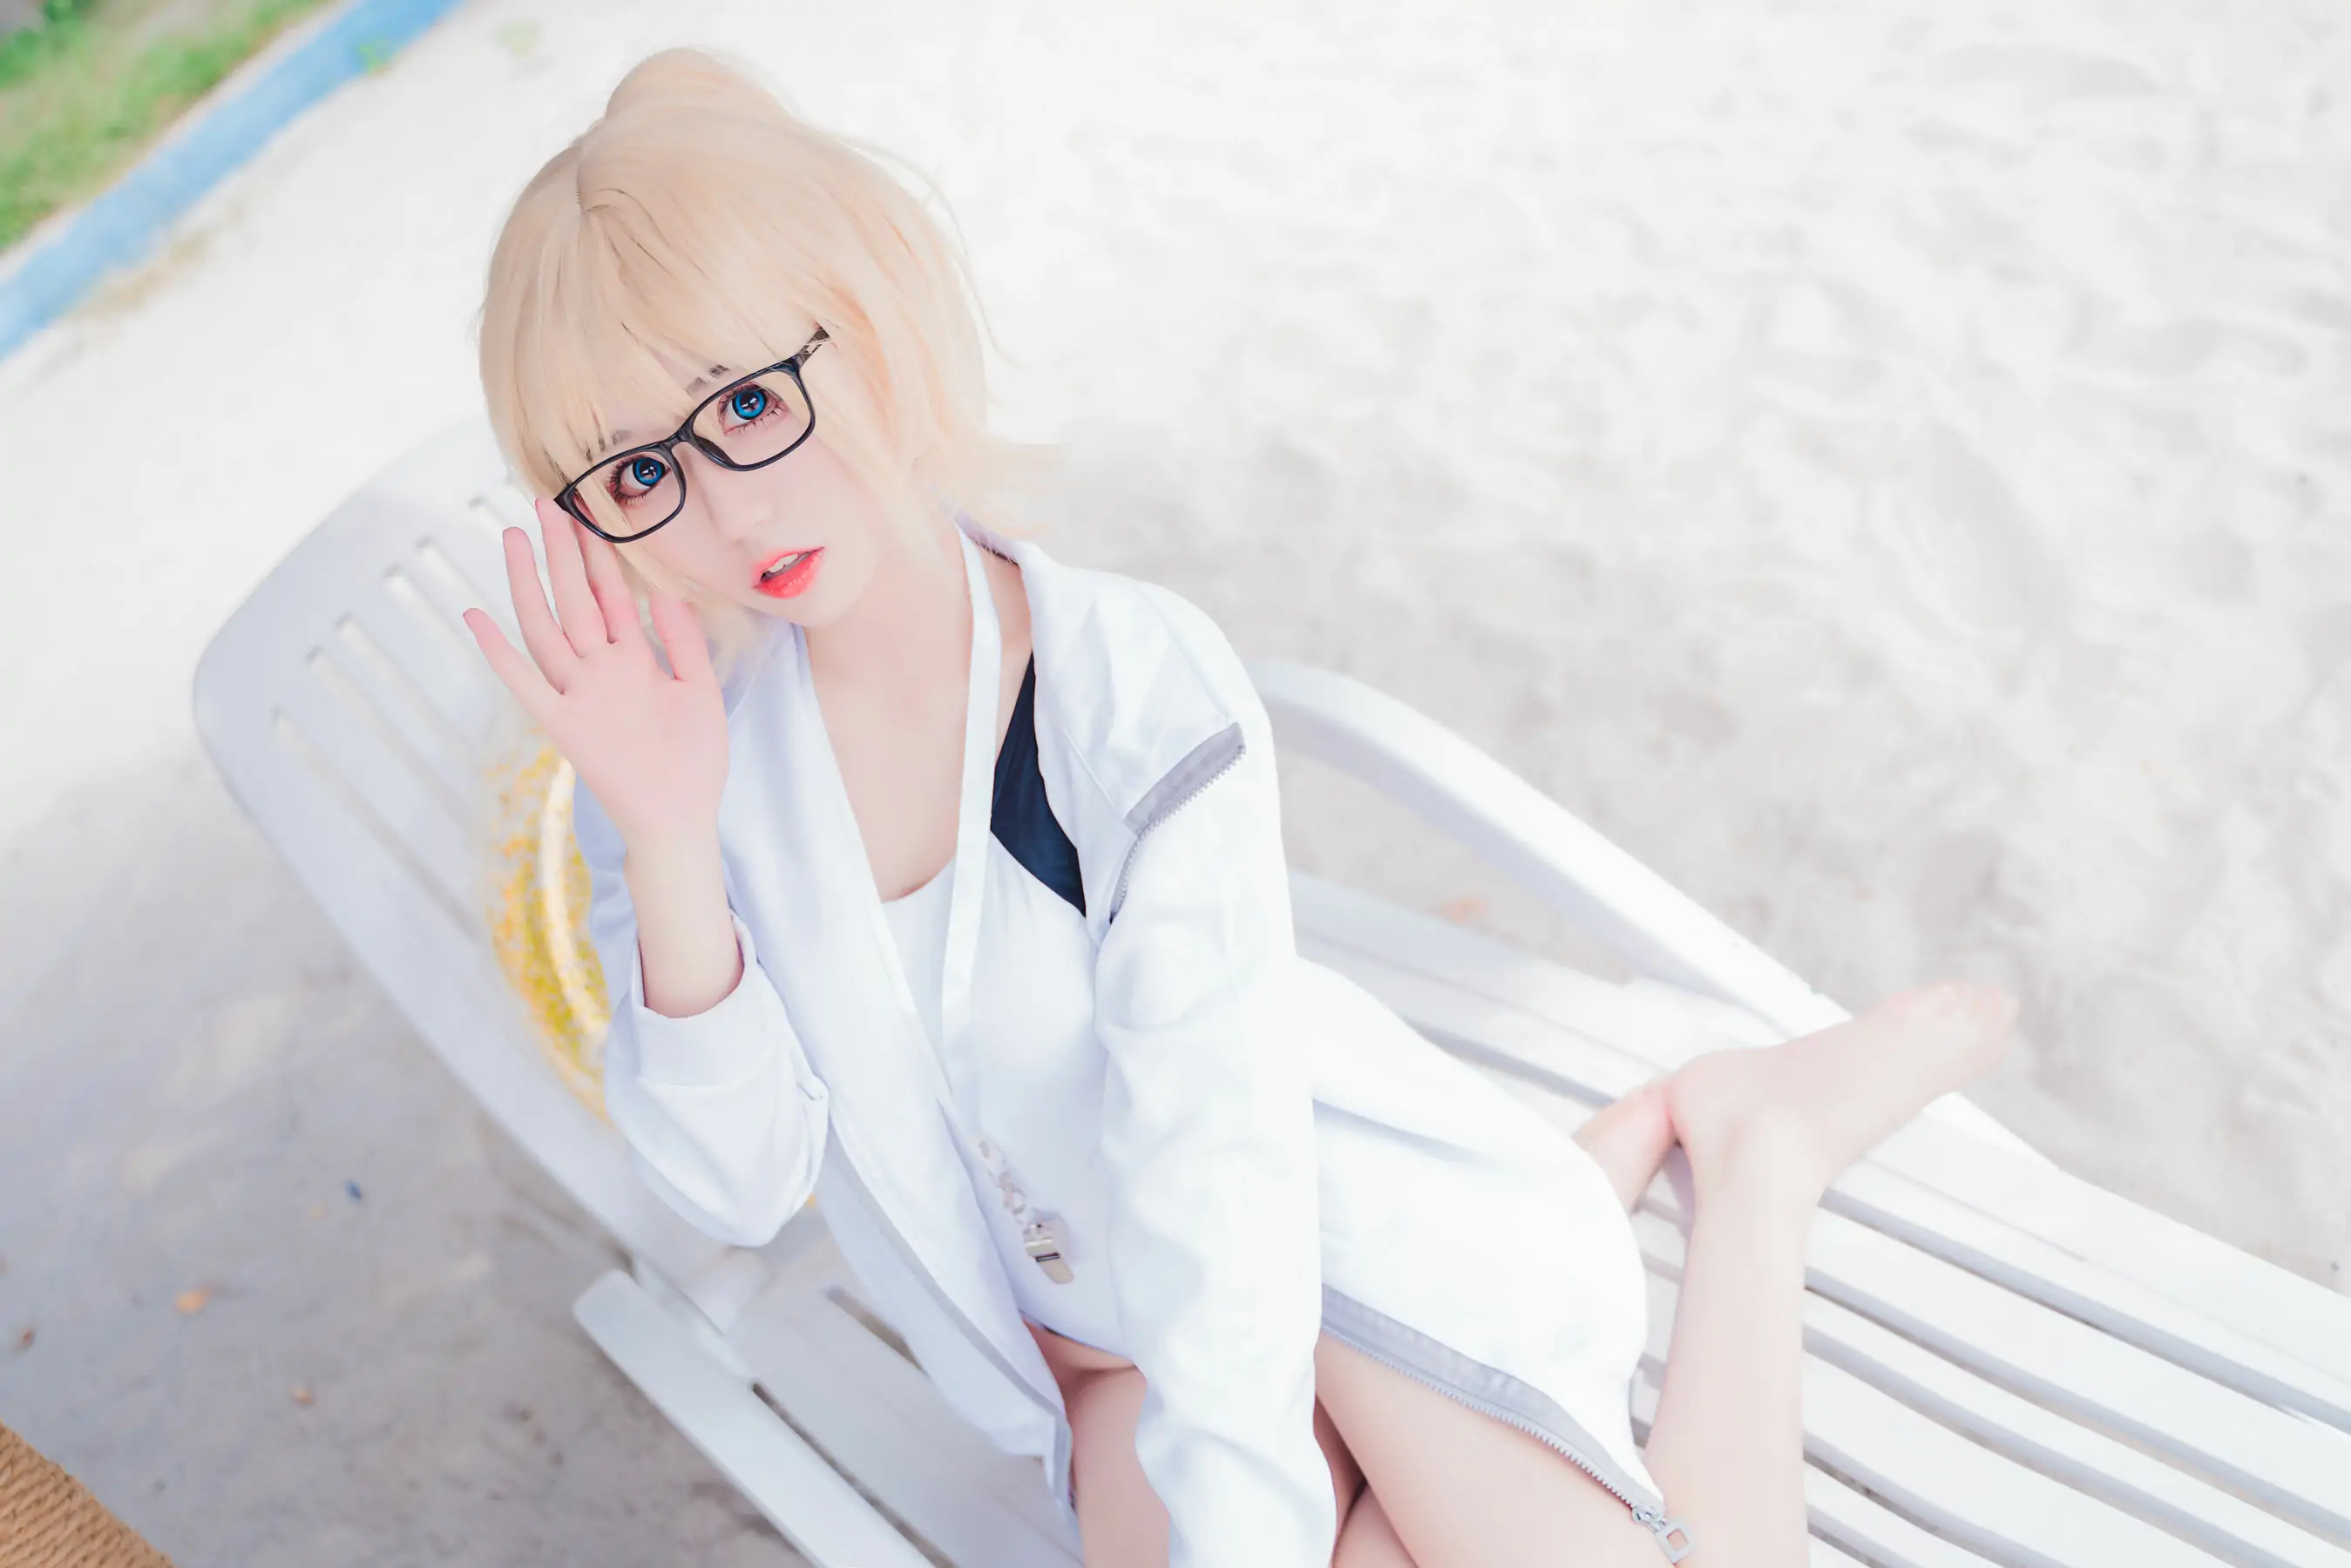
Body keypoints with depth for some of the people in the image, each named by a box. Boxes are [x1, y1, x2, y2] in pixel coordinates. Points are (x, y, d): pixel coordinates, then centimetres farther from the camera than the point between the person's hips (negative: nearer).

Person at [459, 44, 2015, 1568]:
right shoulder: (684, 740, -11)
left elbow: (1211, 1156, -25)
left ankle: (1755, 1135, 11)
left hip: (1347, 1231, -3)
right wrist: (666, 848, -29)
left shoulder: (1135, 678, -23)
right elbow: (741, 1184, -14)